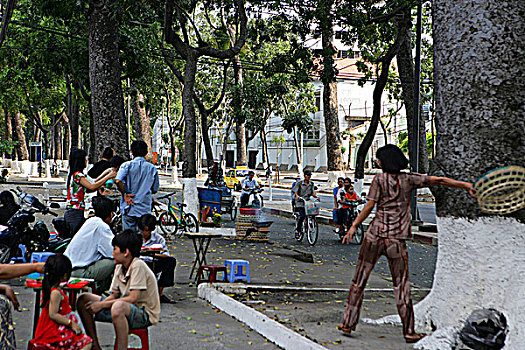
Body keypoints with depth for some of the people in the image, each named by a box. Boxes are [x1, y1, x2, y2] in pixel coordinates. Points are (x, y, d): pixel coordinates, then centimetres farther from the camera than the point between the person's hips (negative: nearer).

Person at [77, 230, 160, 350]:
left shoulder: (138, 266, -18)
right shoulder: (119, 267, 7)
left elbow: (133, 298, -24)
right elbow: (114, 295, 10)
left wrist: (102, 305, -18)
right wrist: (97, 304, -10)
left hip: (145, 314, -9)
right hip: (125, 308, 9)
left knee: (118, 307, -42)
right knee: (83, 299, 2)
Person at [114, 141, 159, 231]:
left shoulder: (127, 165, -5)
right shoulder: (152, 168, 2)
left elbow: (118, 181, -21)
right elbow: (155, 190, 9)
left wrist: (125, 194, -8)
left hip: (129, 208, -1)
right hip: (145, 209, 2)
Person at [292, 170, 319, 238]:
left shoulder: (311, 184, 11)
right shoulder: (299, 183, -2)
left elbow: (312, 193, 12)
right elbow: (295, 190, -8)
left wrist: (316, 196, -7)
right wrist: (297, 196, -28)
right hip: (300, 202, -5)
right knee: (302, 216, -22)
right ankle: (297, 230, -7)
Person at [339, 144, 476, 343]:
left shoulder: (380, 179, -1)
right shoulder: (409, 179, 4)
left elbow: (369, 206, -5)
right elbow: (438, 180, 3)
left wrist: (354, 226, 1)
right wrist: (466, 185, 7)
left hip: (375, 235, -1)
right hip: (397, 239, 1)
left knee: (359, 279, 9)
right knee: (401, 284, 6)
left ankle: (349, 323, 13)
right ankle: (409, 331, 6)